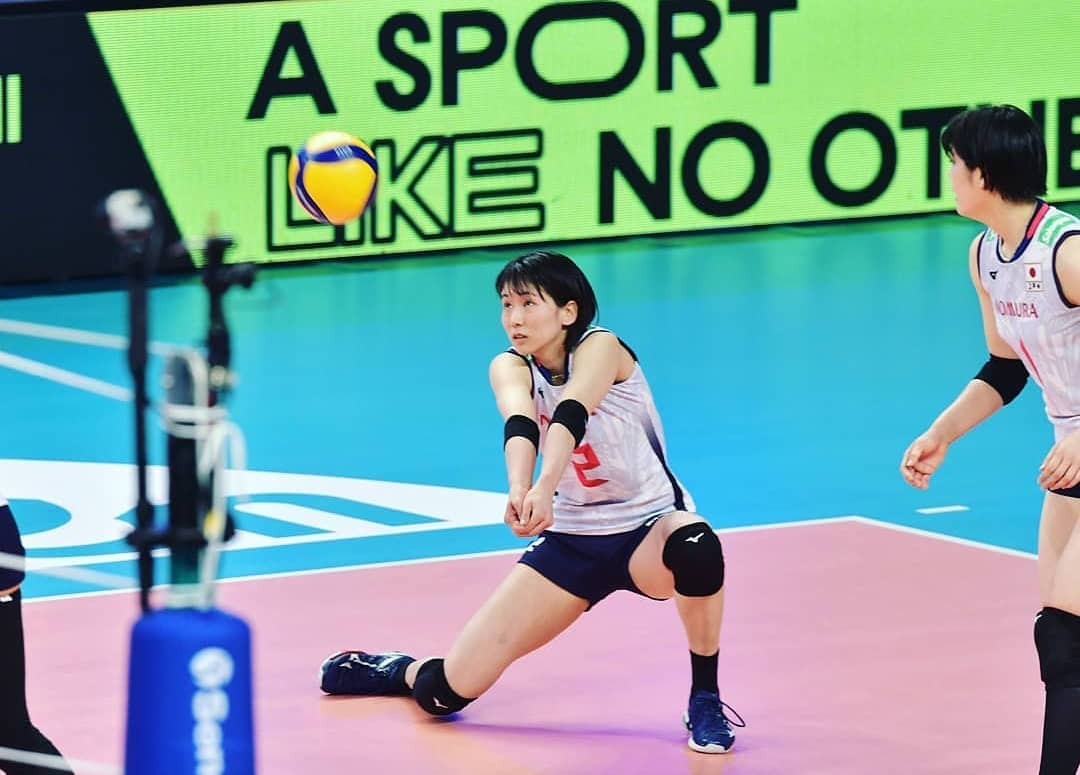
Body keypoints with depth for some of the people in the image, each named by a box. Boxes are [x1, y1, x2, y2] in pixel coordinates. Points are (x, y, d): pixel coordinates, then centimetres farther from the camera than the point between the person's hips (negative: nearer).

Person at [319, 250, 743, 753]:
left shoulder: (599, 347, -15)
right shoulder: (510, 367, -6)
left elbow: (571, 414, -37)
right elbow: (519, 423, -29)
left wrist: (546, 488, -56)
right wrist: (518, 489, -51)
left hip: (648, 529, -3)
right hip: (571, 538, 3)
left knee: (694, 546, -41)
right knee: (446, 691, -6)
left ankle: (704, 703, -21)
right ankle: (404, 671, 33)